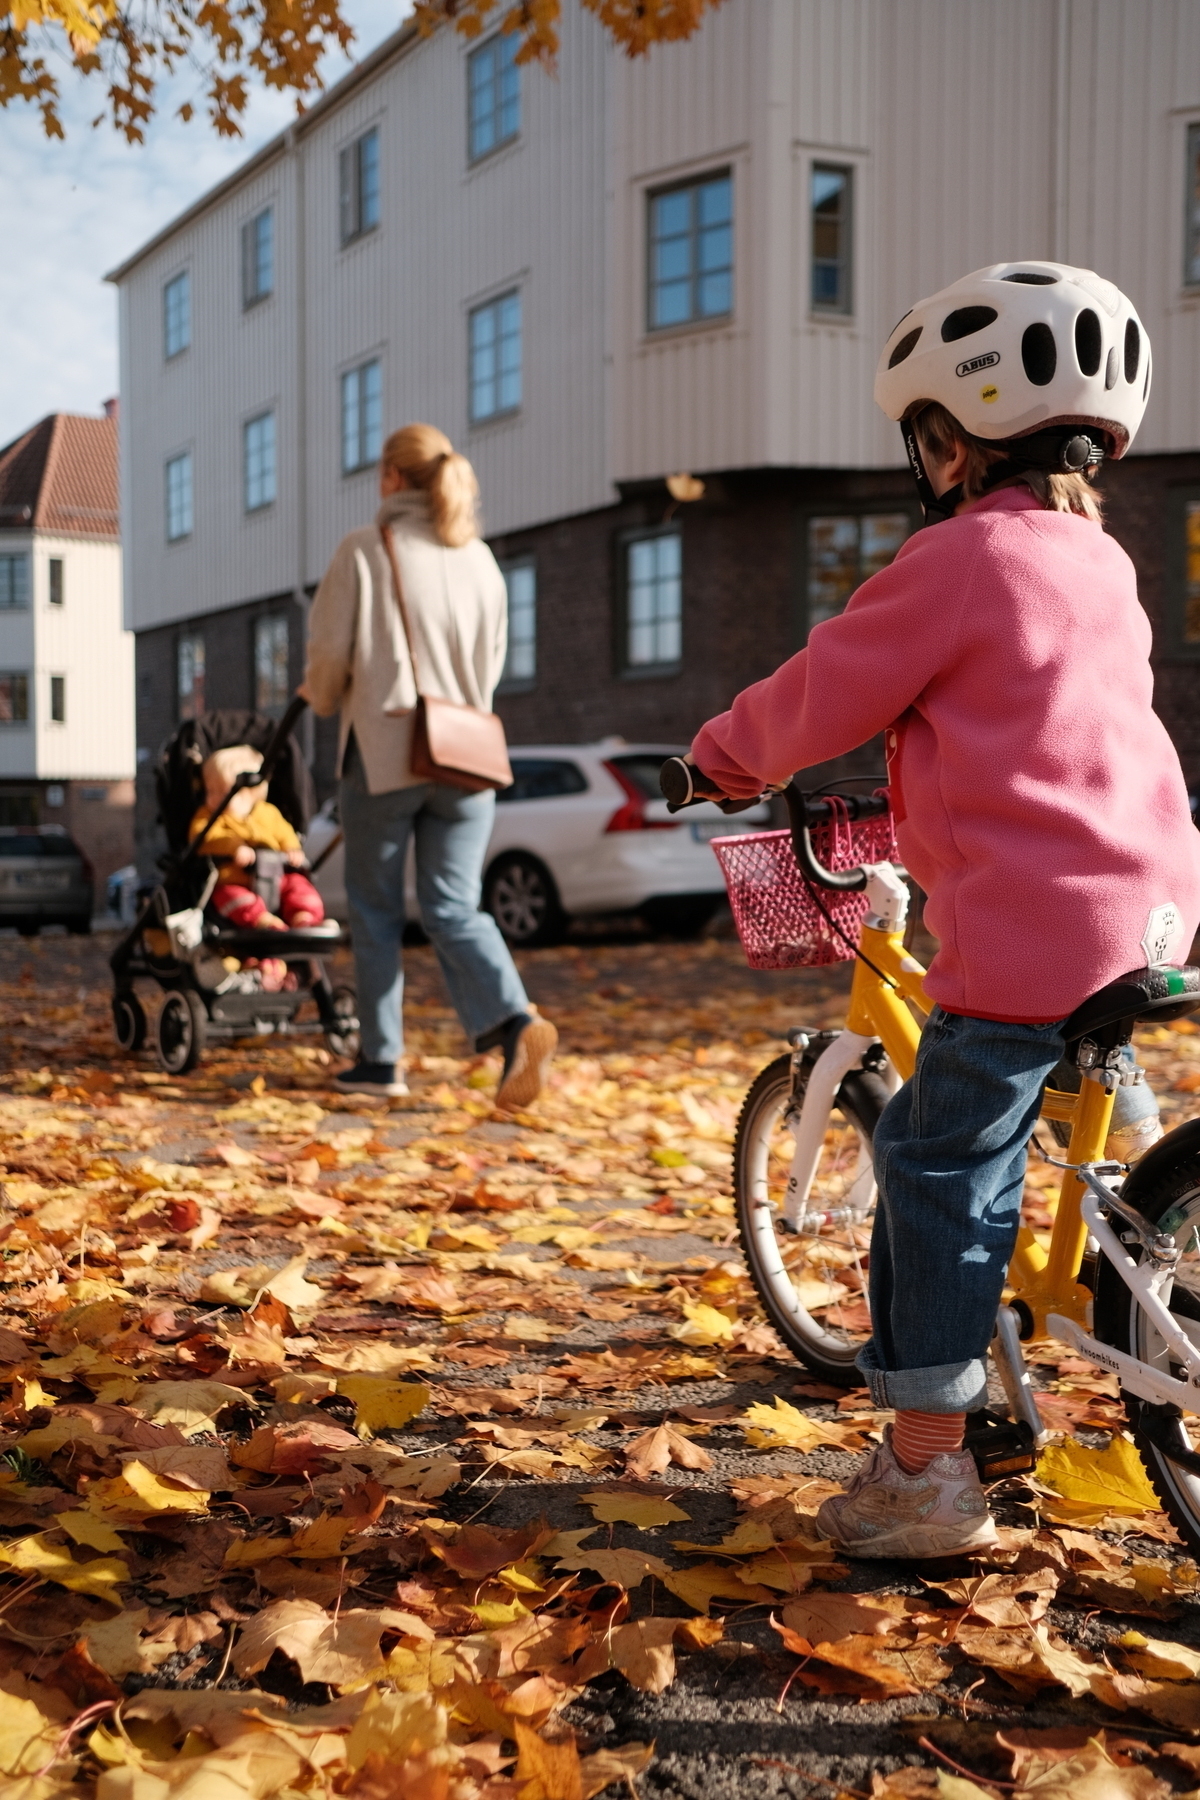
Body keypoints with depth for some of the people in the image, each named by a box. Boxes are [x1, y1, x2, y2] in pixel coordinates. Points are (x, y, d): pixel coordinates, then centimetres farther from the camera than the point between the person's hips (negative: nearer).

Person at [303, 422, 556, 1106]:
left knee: (376, 909, 10)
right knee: (454, 906, 6)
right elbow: (491, 662, 13)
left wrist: (324, 697, 17)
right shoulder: (480, 557, 8)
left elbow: (330, 651, -4)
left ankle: (382, 1058, 14)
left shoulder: (365, 549, -5)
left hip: (385, 750, -3)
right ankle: (515, 1020, -17)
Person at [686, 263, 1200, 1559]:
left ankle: (927, 1473, 5)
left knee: (945, 1170, 0)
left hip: (1033, 931, -9)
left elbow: (821, 698, -3)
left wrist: (725, 753, 15)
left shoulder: (960, 559, -9)